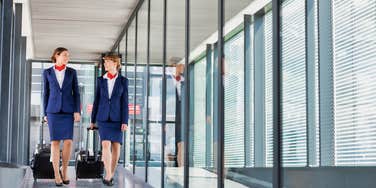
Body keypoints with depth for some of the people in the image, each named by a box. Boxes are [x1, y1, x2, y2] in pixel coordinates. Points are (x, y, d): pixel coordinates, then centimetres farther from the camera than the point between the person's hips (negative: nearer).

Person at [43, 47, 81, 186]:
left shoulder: (72, 72, 6)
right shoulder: (47, 72, 5)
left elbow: (76, 93, 4)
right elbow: (46, 94, 7)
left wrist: (77, 111, -6)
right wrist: (45, 114, 3)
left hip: (68, 110, 1)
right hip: (53, 110, -1)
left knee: (68, 141, -7)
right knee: (55, 142, -5)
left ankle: (64, 171, 12)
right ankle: (57, 175, 1)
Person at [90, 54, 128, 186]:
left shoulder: (123, 81, 0)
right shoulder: (101, 80, 4)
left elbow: (125, 102, -4)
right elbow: (97, 100, 8)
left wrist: (125, 122, -11)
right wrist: (93, 120, 7)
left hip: (117, 117, 0)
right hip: (103, 117, 1)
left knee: (116, 146, 0)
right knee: (106, 145, -15)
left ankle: (111, 174, 15)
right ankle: (108, 175, -15)